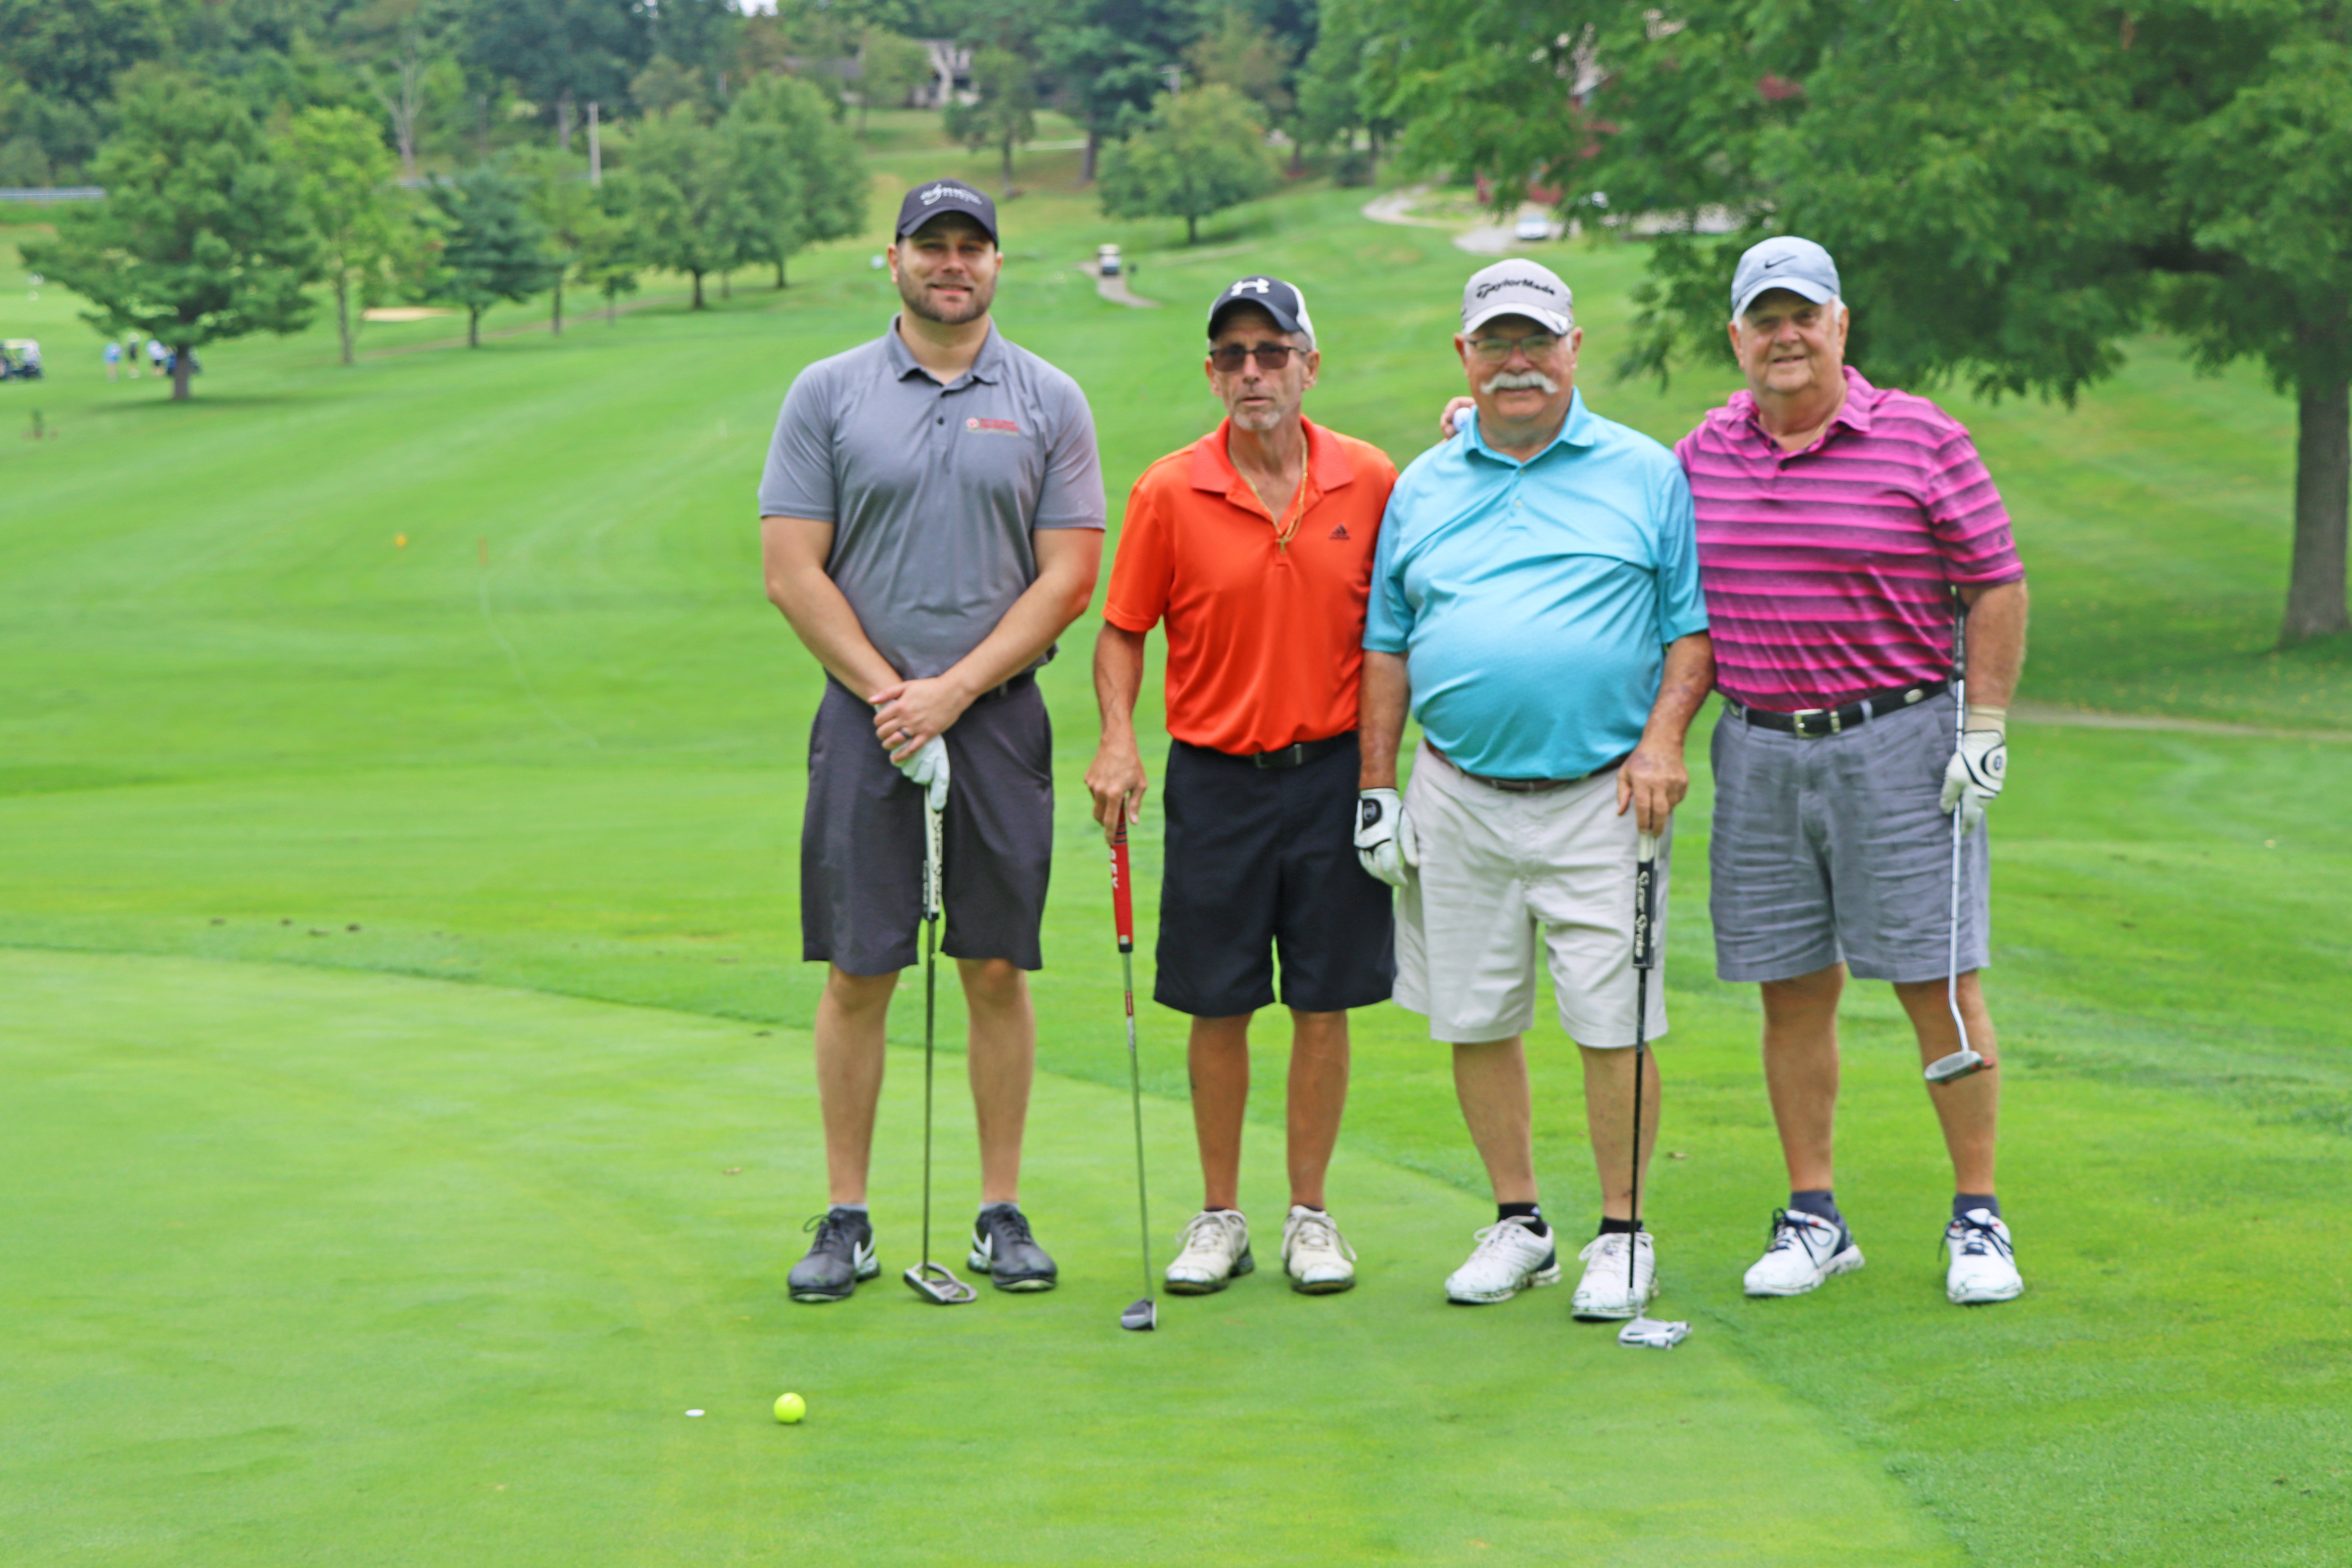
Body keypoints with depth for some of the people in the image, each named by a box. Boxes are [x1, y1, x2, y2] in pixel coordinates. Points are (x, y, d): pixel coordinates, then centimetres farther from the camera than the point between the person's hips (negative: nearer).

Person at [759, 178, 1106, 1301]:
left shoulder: (1050, 403, 4)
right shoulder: (828, 395, 3)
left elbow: (1068, 577, -1)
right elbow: (792, 573, -1)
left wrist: (952, 692, -10)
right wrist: (889, 696, -9)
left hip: (999, 715, 0)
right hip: (865, 715, 0)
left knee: (998, 971, 3)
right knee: (857, 976, 0)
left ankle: (1001, 1212, 12)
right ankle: (847, 1220, 8)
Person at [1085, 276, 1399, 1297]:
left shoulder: (1370, 482, 0)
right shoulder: (1170, 493, -3)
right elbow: (1123, 630, 2)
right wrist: (1118, 740, -9)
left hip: (1334, 772, 1)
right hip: (1216, 779, 0)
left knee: (1325, 1003, 4)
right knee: (1219, 1009, 4)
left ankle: (1311, 1216, 15)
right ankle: (1220, 1217, 15)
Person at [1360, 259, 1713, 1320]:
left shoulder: (1647, 475, 3)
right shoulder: (1422, 488, 12)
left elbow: (1694, 625, 2)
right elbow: (1387, 644, 15)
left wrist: (1663, 739, -12)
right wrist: (1378, 788, 9)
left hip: (1602, 794, -3)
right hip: (1459, 799, 3)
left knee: (1612, 1023, -4)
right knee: (1474, 1020, 6)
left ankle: (1623, 1236, 8)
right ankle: (1518, 1224, 20)